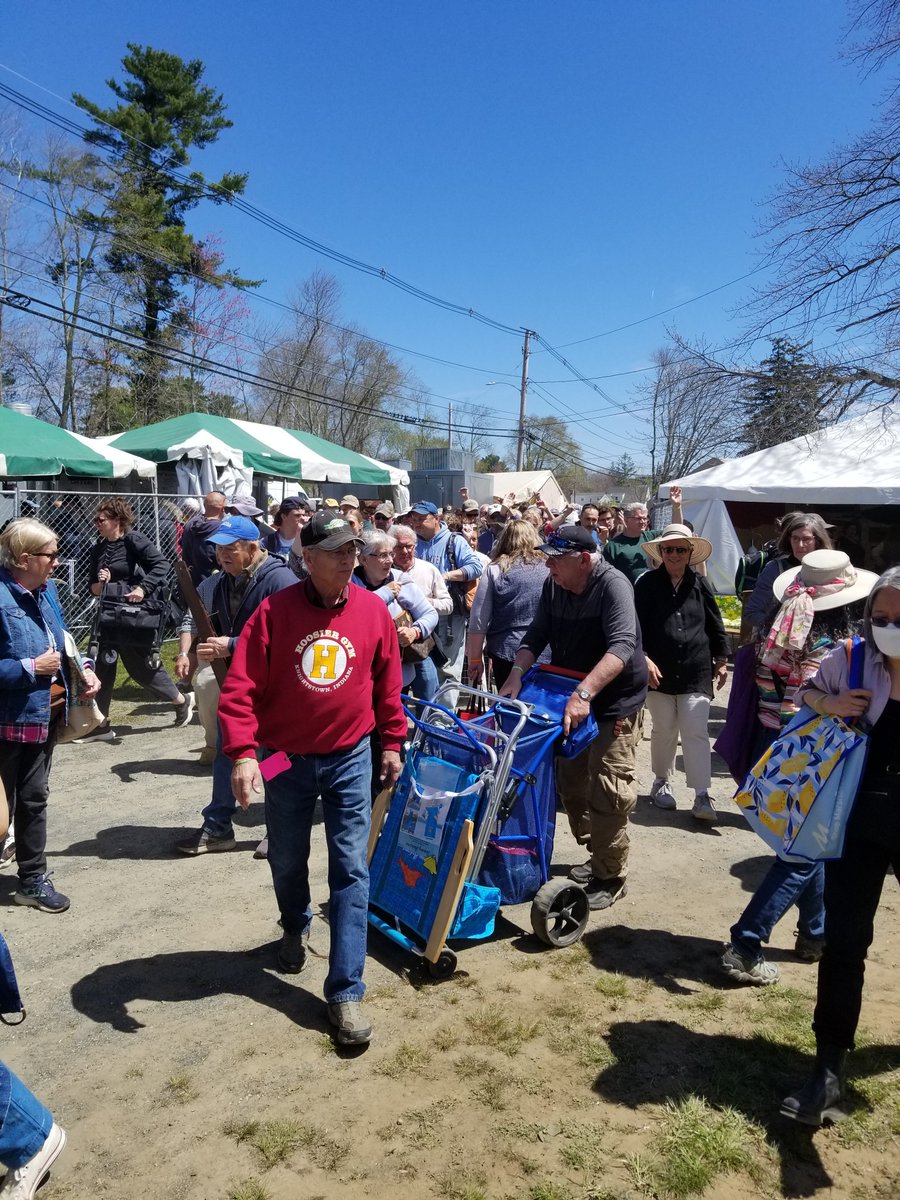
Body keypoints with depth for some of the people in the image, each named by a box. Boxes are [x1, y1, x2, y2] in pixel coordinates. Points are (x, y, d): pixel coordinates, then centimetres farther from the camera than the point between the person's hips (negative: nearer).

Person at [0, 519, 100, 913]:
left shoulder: (46, 590, 4)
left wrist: (83, 669, 1)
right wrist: (32, 667, -21)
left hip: (45, 713, 8)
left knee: (34, 799, 19)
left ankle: (33, 879, 34)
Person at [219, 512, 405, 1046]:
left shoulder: (374, 610, -6)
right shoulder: (274, 611, -13)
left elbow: (387, 682, 5)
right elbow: (240, 687, -15)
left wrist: (392, 742, 9)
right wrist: (243, 753, -25)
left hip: (350, 759, 1)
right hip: (286, 760, 0)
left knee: (351, 871, 0)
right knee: (287, 862, 19)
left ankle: (346, 991, 10)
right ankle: (296, 927, 51)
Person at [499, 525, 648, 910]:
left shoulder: (612, 585, -23)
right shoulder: (553, 586, -3)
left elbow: (621, 647, -34)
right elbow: (536, 636, 1)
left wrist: (584, 693, -44)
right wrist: (517, 673, -17)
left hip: (614, 703, -7)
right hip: (572, 700, 7)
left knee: (607, 793, -4)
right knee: (571, 783, 15)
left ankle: (611, 877, 13)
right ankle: (597, 855, 35)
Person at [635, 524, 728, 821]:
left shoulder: (700, 585, 3)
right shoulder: (647, 584, -1)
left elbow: (715, 625, 11)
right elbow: (637, 626, -4)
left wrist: (721, 660, 12)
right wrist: (644, 659, -13)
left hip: (696, 672, 0)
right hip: (659, 671, 0)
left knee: (696, 732, -4)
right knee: (664, 729, 11)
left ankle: (702, 796, -1)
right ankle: (661, 782, 30)